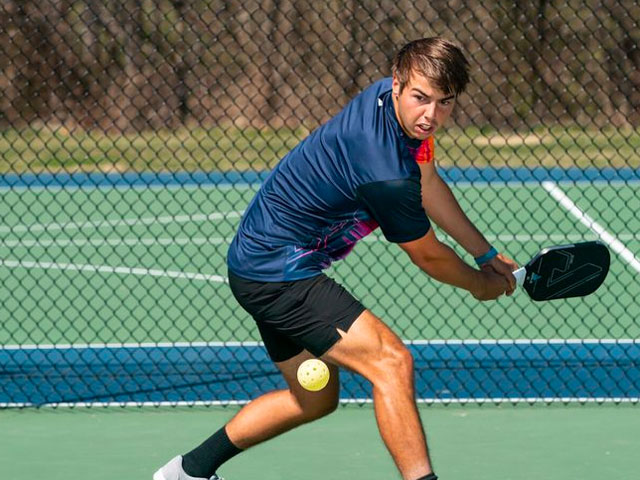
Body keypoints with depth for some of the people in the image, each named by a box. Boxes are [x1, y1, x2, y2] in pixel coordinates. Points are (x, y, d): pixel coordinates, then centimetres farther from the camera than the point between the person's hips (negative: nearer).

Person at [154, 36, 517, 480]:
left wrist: (487, 254, 19)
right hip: (278, 272, -11)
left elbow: (428, 186, 17)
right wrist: (483, 285, 8)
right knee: (392, 361, -23)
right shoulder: (387, 174, -29)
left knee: (315, 398, 23)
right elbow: (429, 257, -11)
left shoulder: (396, 100, -2)